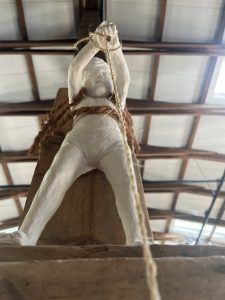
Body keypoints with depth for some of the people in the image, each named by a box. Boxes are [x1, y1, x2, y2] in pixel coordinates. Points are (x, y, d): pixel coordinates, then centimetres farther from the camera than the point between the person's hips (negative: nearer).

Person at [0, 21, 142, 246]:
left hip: (111, 143, 1)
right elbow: (74, 69, 19)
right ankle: (23, 239, -46)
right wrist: (96, 42, 5)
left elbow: (123, 76, 19)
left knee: (126, 184, -30)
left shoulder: (115, 103, 37)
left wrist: (114, 44, 3)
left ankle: (136, 244, -45)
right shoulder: (78, 100, 36)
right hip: (78, 141, 0)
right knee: (54, 178, -31)